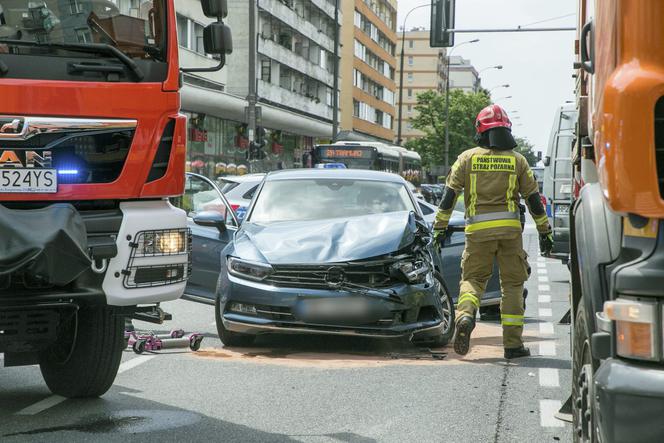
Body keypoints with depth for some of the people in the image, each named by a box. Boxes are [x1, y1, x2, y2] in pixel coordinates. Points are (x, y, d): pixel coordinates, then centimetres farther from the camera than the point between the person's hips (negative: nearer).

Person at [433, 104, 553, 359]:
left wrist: (440, 227, 9)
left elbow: (449, 195, 3)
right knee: (512, 285, 7)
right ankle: (513, 344, 6)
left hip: (477, 230, 0)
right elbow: (533, 199, 9)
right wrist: (545, 232, 16)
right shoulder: (517, 160, 8)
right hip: (510, 228, 0)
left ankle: (465, 316, -21)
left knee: (472, 278, 10)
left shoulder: (467, 158, 6)